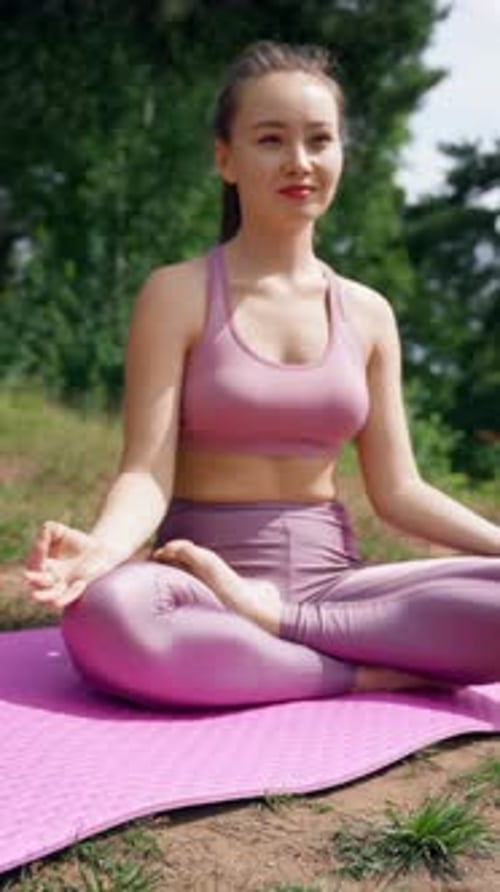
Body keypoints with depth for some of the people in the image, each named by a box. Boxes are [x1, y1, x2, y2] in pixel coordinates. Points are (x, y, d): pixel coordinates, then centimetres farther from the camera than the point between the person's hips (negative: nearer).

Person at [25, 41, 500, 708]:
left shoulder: (367, 314, 8)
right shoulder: (177, 294, -3)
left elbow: (398, 491, 7)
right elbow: (147, 474, -11)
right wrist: (101, 547, -33)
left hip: (331, 582, 3)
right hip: (204, 589, -3)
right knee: (105, 615, -39)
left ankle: (274, 619, -16)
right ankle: (373, 673, -24)